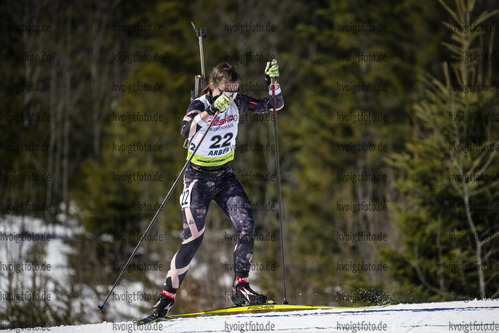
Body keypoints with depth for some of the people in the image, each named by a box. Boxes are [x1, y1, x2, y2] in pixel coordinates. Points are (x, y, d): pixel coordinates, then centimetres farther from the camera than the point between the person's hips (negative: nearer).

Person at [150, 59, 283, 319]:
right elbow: (186, 131, -39)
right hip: (198, 178, -5)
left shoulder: (237, 103, -3)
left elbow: (276, 105, 5)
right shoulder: (199, 105, -18)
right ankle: (166, 298, 0)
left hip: (225, 176, 5)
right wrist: (211, 111, -52)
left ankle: (240, 288, -6)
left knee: (247, 226, -15)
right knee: (193, 239, -10)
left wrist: (273, 83, -14)